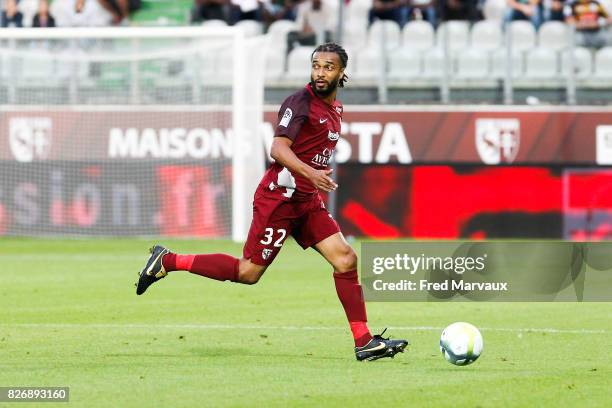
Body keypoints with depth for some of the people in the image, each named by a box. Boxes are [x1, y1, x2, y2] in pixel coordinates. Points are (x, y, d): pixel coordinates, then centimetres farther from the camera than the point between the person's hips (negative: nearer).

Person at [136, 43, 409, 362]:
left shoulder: (335, 108, 14)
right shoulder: (301, 102, -14)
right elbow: (278, 148, -26)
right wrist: (310, 173, -39)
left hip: (307, 202, 8)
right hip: (279, 198, -8)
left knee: (345, 258, -4)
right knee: (248, 273, -5)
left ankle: (364, 343, -2)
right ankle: (167, 261, 8)